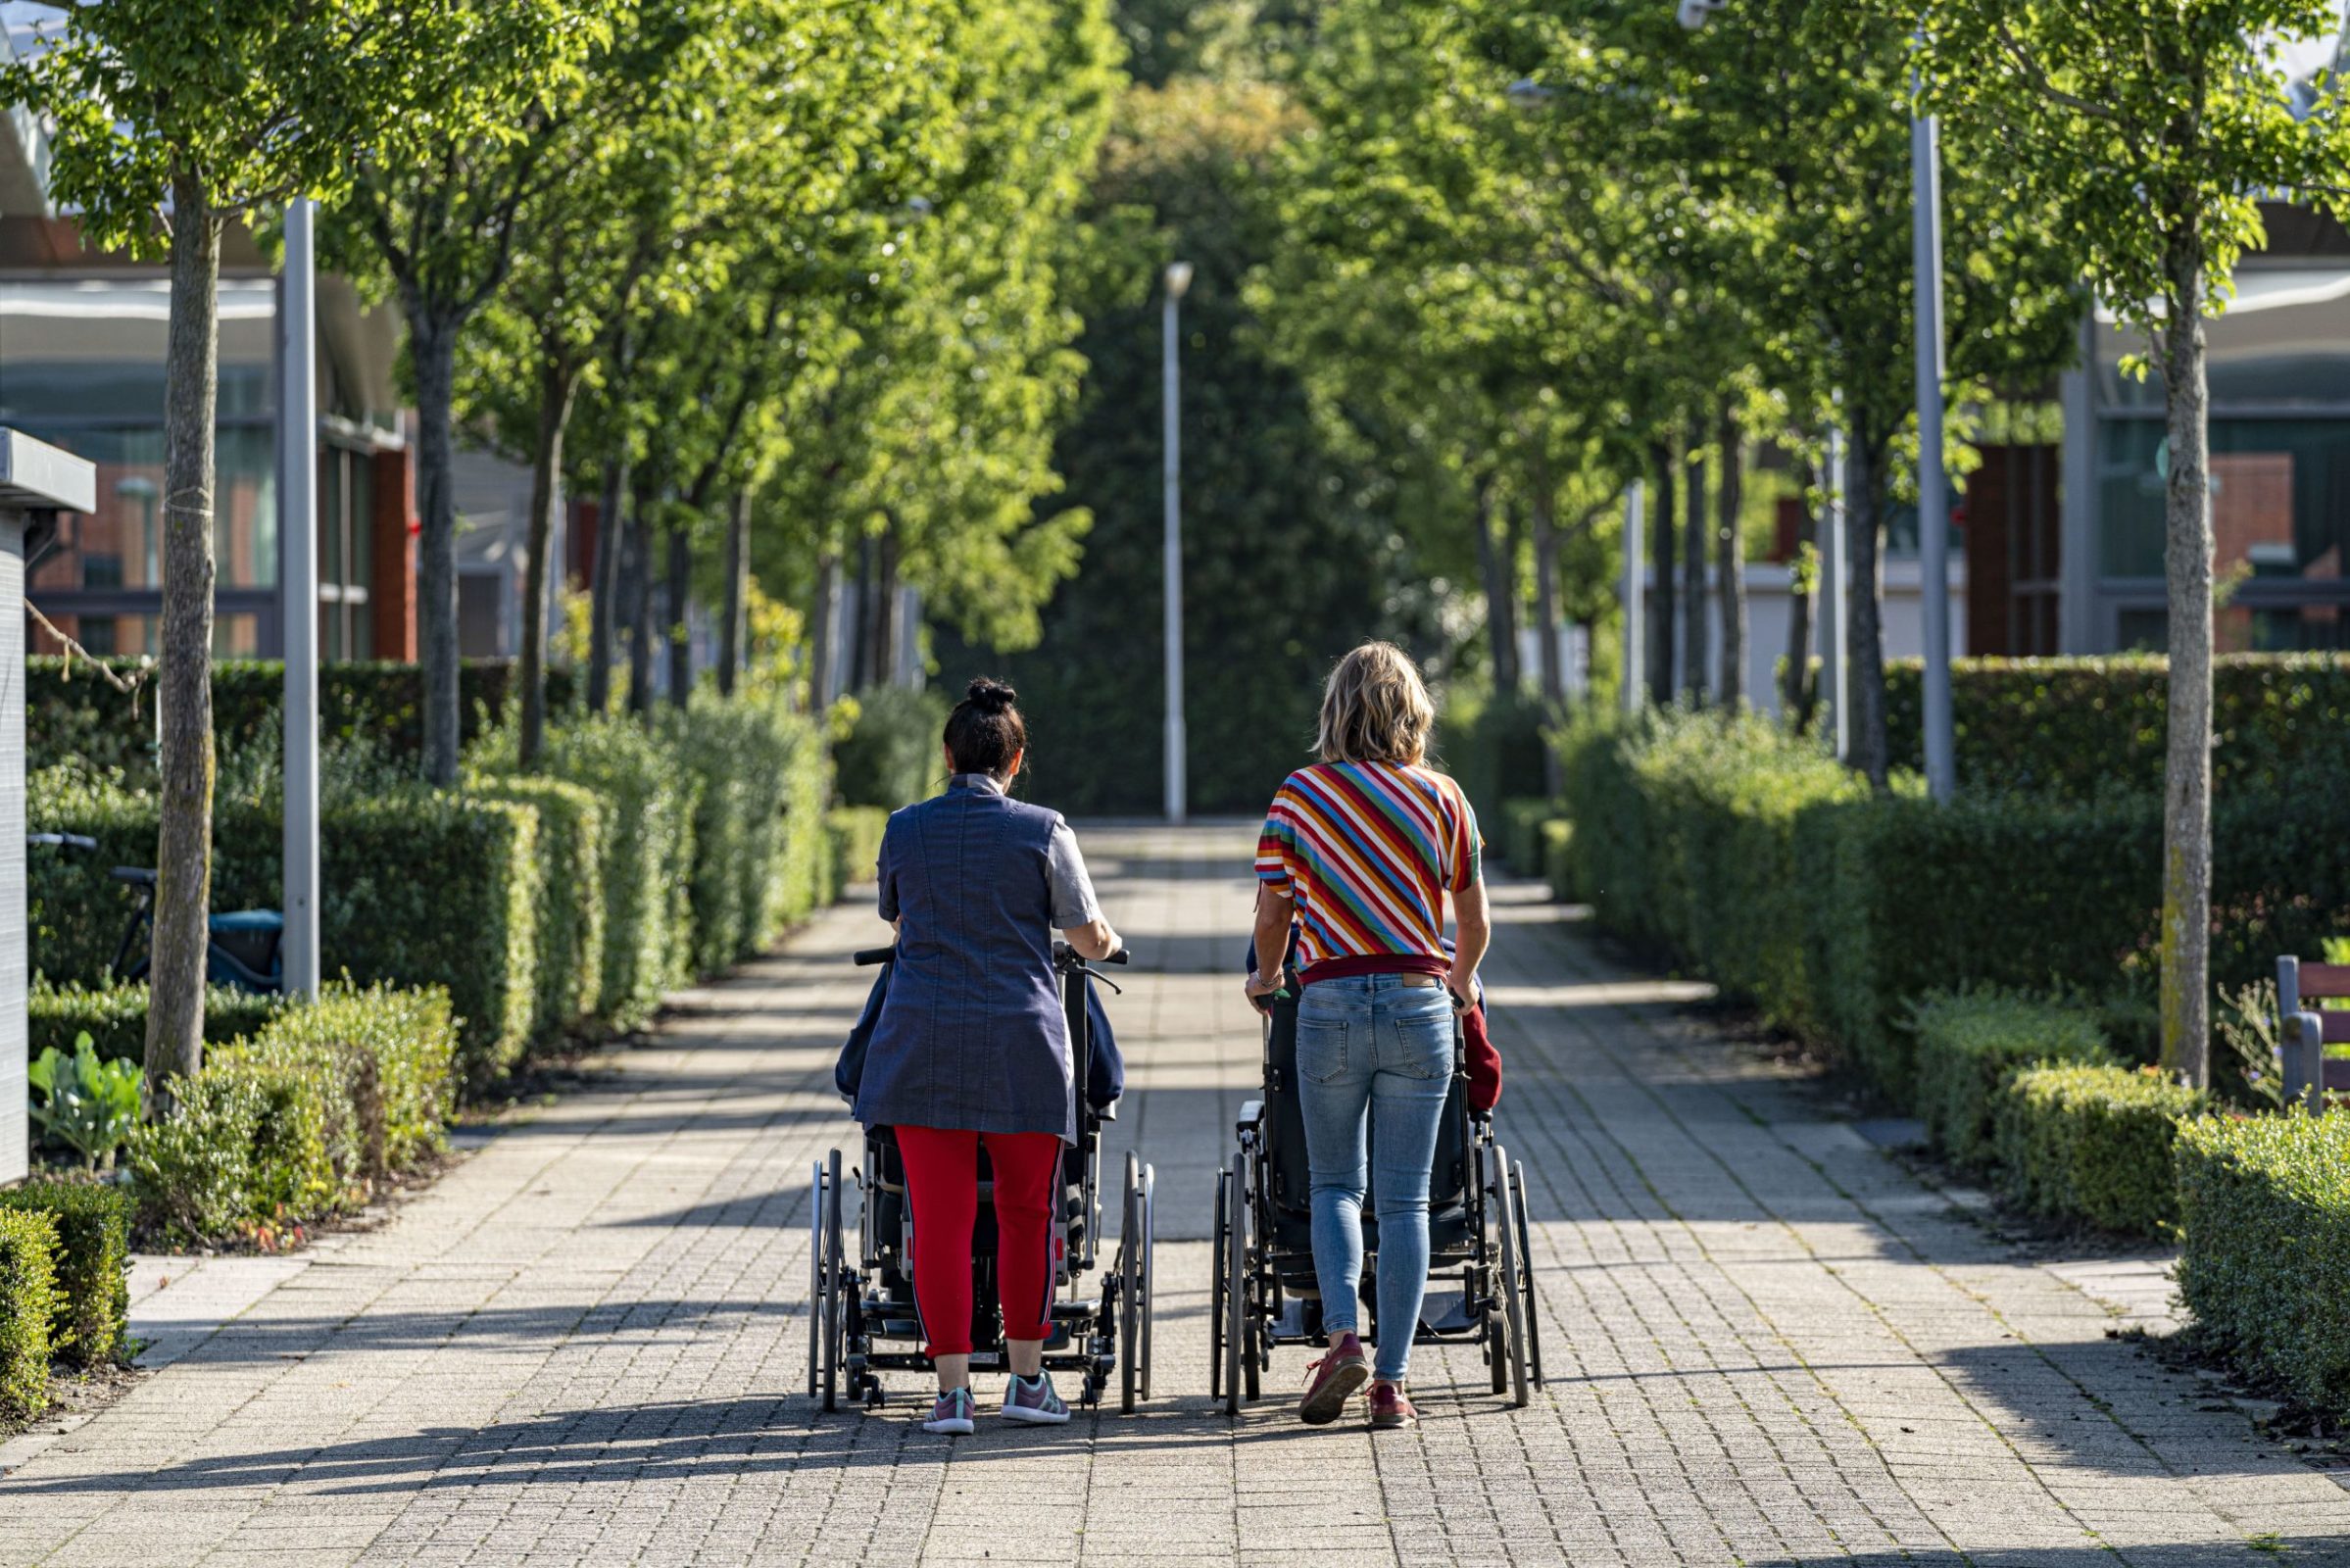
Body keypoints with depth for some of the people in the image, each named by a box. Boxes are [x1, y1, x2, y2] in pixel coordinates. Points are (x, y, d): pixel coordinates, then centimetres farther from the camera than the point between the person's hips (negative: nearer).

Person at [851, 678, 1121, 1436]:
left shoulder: (904, 829, 5)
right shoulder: (1041, 831, -1)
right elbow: (1090, 938, 5)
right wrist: (1108, 942, 29)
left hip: (921, 1040, 1)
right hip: (1021, 1041, -1)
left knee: (939, 1218, 1)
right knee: (1026, 1211, 13)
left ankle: (953, 1389, -2)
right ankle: (1027, 1378, 17)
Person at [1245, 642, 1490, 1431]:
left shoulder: (1298, 795, 0)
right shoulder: (1441, 798, 2)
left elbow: (1272, 914, 3)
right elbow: (1474, 923, 10)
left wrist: (1266, 978, 24)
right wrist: (1460, 983, 31)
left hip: (1330, 1003, 0)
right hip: (1420, 1004, 0)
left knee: (1335, 1183, 14)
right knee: (1405, 1197, 5)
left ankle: (1343, 1335, -7)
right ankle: (1391, 1380, 3)